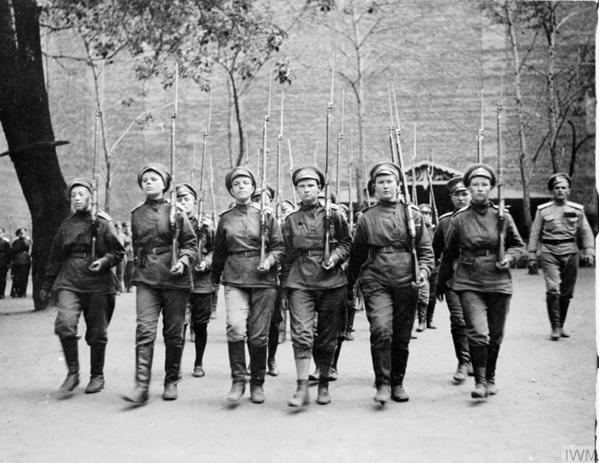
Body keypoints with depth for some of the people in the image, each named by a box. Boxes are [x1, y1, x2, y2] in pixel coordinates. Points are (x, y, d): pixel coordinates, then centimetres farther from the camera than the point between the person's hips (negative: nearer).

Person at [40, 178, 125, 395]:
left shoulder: (103, 223, 3)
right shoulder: (66, 226, 13)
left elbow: (118, 252, 3)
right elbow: (55, 258, 20)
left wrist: (103, 261, -16)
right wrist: (47, 285, 22)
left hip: (98, 285, -2)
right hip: (69, 283, 2)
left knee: (97, 333, 4)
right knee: (65, 323, -19)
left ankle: (97, 376, 21)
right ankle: (73, 372, -4)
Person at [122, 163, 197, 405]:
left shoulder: (175, 212, 1)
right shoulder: (136, 214, 10)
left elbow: (190, 243, 4)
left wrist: (183, 261, -12)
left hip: (174, 279, -1)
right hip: (146, 278, 2)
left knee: (174, 333, 5)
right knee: (144, 330, -11)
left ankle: (171, 381, 20)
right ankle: (141, 385, -11)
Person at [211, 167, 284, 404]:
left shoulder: (266, 215, 5)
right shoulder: (226, 218, 10)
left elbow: (279, 246, 5)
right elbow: (219, 251, 20)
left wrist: (269, 260, -13)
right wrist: (215, 277, 27)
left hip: (263, 280, -1)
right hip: (234, 280, 1)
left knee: (258, 335, 3)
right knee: (235, 327, -18)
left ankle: (257, 383, 18)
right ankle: (238, 381, -6)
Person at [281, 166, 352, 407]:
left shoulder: (333, 214, 5)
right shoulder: (291, 220, 10)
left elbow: (347, 242, 10)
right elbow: (287, 255, 14)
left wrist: (335, 257, -9)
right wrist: (285, 284, 12)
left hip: (331, 281, 0)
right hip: (300, 282, 0)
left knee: (327, 336, 7)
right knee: (301, 333, -13)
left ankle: (324, 384, 21)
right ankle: (302, 388, -11)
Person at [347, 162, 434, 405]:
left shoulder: (412, 214, 7)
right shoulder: (366, 218, 6)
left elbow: (426, 250, 9)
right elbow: (356, 255, 13)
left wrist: (423, 271, -10)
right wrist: (350, 285, 15)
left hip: (406, 284, 2)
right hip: (376, 283, -1)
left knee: (402, 337, 8)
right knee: (381, 330, -18)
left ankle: (397, 382, 25)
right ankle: (382, 384, -8)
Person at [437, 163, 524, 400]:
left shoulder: (502, 216, 2)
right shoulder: (459, 219, 0)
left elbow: (519, 245, 14)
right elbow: (449, 254, 11)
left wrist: (509, 257, -9)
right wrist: (441, 283, 19)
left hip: (498, 282, 2)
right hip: (469, 283, -2)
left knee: (495, 335, 11)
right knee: (478, 332, -15)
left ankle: (490, 378, 29)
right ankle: (480, 381, -4)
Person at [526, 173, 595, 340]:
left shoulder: (577, 209, 8)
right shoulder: (543, 210, 4)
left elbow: (585, 232, 9)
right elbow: (535, 234, 6)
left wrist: (589, 252, -4)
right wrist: (531, 256, 1)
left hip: (570, 252, 2)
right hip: (549, 253, -2)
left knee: (566, 292, 8)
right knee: (553, 289, -16)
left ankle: (561, 325, 24)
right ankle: (555, 327, -9)